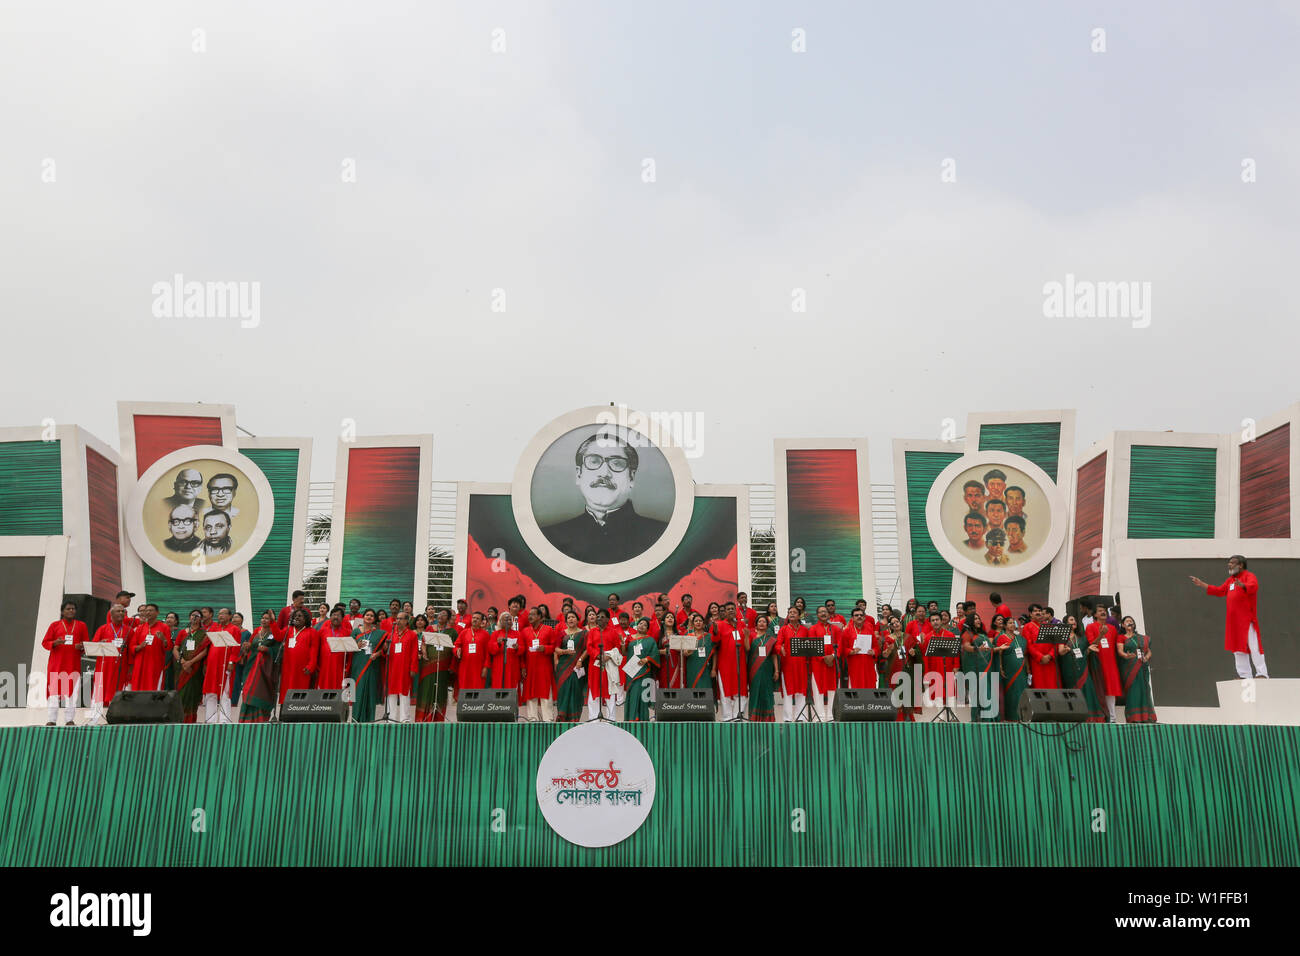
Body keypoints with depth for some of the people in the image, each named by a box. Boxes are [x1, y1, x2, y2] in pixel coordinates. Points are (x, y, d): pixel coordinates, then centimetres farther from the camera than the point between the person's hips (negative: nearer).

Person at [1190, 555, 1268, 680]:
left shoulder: (1249, 576, -5)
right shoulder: (1231, 579, 21)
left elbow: (1253, 586, -26)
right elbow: (1220, 591, 25)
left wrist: (1242, 585, -47)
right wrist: (1202, 584, 20)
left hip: (1247, 619, -9)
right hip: (1234, 620, 9)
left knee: (1253, 646, -11)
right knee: (1238, 648, 9)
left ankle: (1262, 674, -9)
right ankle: (1244, 675, 14)